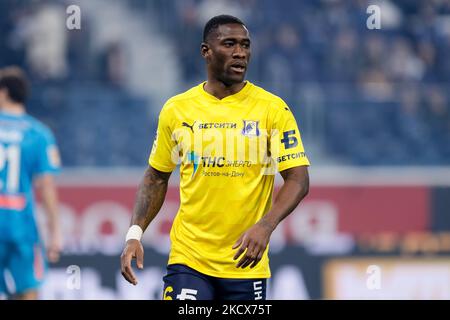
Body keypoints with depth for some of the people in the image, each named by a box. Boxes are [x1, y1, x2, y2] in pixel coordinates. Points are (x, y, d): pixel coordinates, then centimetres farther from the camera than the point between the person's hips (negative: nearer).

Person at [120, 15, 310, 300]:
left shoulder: (272, 109, -3)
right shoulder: (176, 109, 4)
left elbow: (298, 180, -6)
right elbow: (156, 178, 14)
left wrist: (265, 226, -23)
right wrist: (135, 234, 1)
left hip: (246, 263, 0)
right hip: (188, 258, 0)